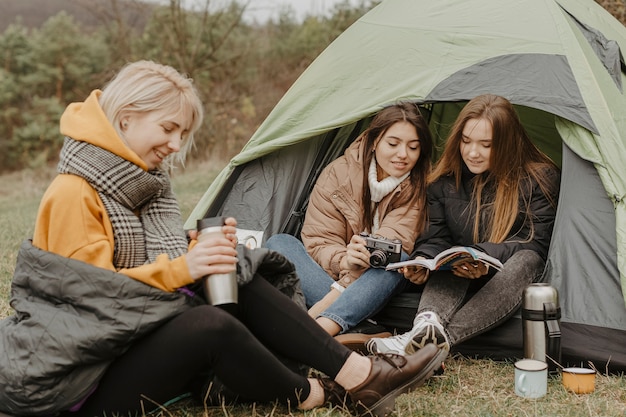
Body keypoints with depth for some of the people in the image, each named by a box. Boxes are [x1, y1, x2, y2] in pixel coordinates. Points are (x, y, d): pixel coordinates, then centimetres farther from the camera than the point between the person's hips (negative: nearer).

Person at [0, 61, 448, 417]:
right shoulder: (74, 195, -18)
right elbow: (91, 291, -21)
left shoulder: (144, 181, 9)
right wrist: (180, 269, -29)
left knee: (244, 285, -8)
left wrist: (203, 253, -11)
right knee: (210, 326, -32)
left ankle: (359, 373, -12)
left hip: (141, 337, 8)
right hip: (84, 381, -8)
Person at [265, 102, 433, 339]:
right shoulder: (339, 174, -10)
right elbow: (318, 241, -13)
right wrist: (345, 261, -37)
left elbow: (395, 248, -22)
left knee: (397, 259, -34)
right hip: (332, 273, 1)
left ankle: (317, 329, -52)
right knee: (278, 243, -22)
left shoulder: (417, 189, -11)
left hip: (375, 284, -1)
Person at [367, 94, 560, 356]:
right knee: (450, 258, -29)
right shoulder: (445, 181, 0)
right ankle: (428, 322, -55)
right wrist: (423, 260, -26)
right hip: (462, 282, 3)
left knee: (526, 261, -37)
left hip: (519, 281, -3)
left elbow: (535, 244, -13)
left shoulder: (539, 179, -9)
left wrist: (486, 257, -31)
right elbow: (437, 238, -1)